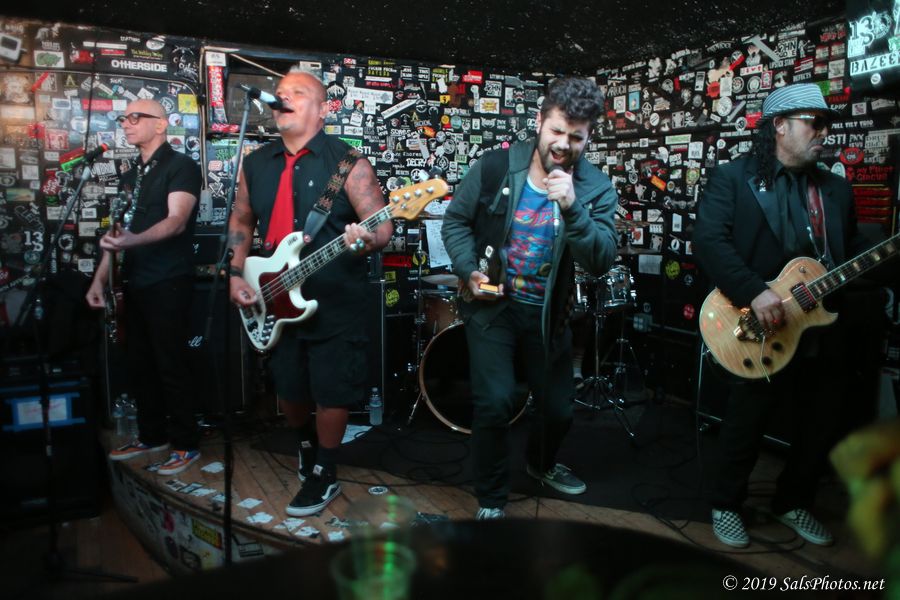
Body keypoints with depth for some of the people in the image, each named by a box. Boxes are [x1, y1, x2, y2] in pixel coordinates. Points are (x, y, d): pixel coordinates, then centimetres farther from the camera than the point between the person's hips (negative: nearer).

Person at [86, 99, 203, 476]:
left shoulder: (181, 166, -8)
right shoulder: (131, 175, 17)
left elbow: (177, 221, -21)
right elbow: (120, 230, 18)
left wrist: (134, 240, -38)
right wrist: (100, 278, 10)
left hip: (169, 283, -8)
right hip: (134, 283, 8)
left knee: (171, 365, -4)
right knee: (138, 364, 13)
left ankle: (186, 444, 8)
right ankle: (152, 435, 27)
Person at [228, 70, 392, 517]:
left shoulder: (347, 163, -9)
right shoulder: (256, 164, 8)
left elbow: (383, 226, -11)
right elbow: (241, 221, 17)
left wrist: (366, 240, -34)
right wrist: (236, 275, 5)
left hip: (335, 301, -5)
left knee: (331, 391, 4)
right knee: (288, 388, 17)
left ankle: (325, 474, 23)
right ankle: (306, 443, 45)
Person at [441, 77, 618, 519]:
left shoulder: (596, 189, -9)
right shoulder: (495, 167, -11)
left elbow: (601, 262, -20)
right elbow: (456, 221, 0)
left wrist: (572, 208, -33)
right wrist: (469, 271, -15)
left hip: (548, 314, 3)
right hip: (491, 304, -2)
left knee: (559, 410, 13)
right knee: (495, 403, -14)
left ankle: (541, 463, 49)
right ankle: (491, 499, 11)